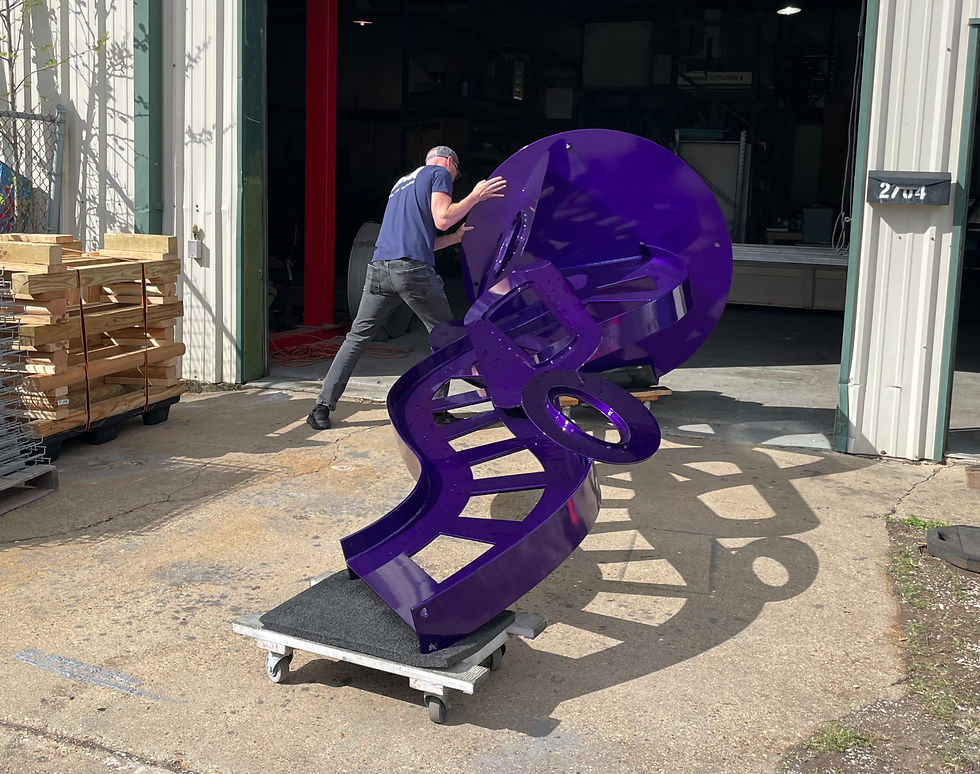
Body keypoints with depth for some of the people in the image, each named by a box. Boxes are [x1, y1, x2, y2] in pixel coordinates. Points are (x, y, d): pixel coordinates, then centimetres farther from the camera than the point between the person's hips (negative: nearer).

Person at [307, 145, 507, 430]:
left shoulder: (401, 182, 33)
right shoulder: (440, 173, 10)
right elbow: (442, 220, -5)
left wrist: (456, 238, 33)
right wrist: (475, 196, 6)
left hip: (379, 268, 6)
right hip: (413, 269, -6)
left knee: (357, 336, 9)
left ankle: (322, 407, 3)